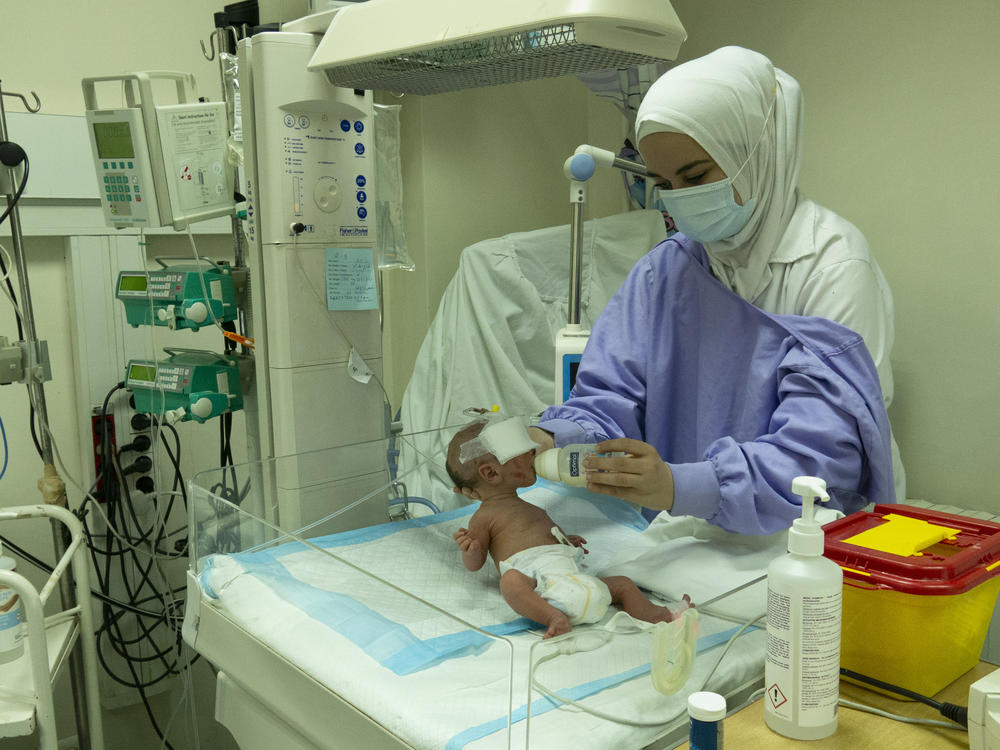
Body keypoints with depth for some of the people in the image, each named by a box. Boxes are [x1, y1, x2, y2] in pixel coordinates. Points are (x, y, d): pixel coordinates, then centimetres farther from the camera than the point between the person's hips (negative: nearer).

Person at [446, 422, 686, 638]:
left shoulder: (532, 509, 34)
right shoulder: (484, 516, 8)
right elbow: (474, 564, 3)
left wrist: (565, 541, 31)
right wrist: (470, 550, -18)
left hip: (572, 577, 9)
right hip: (538, 581, -8)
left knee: (624, 583, 6)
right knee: (510, 580, -40)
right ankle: (554, 617, -52)